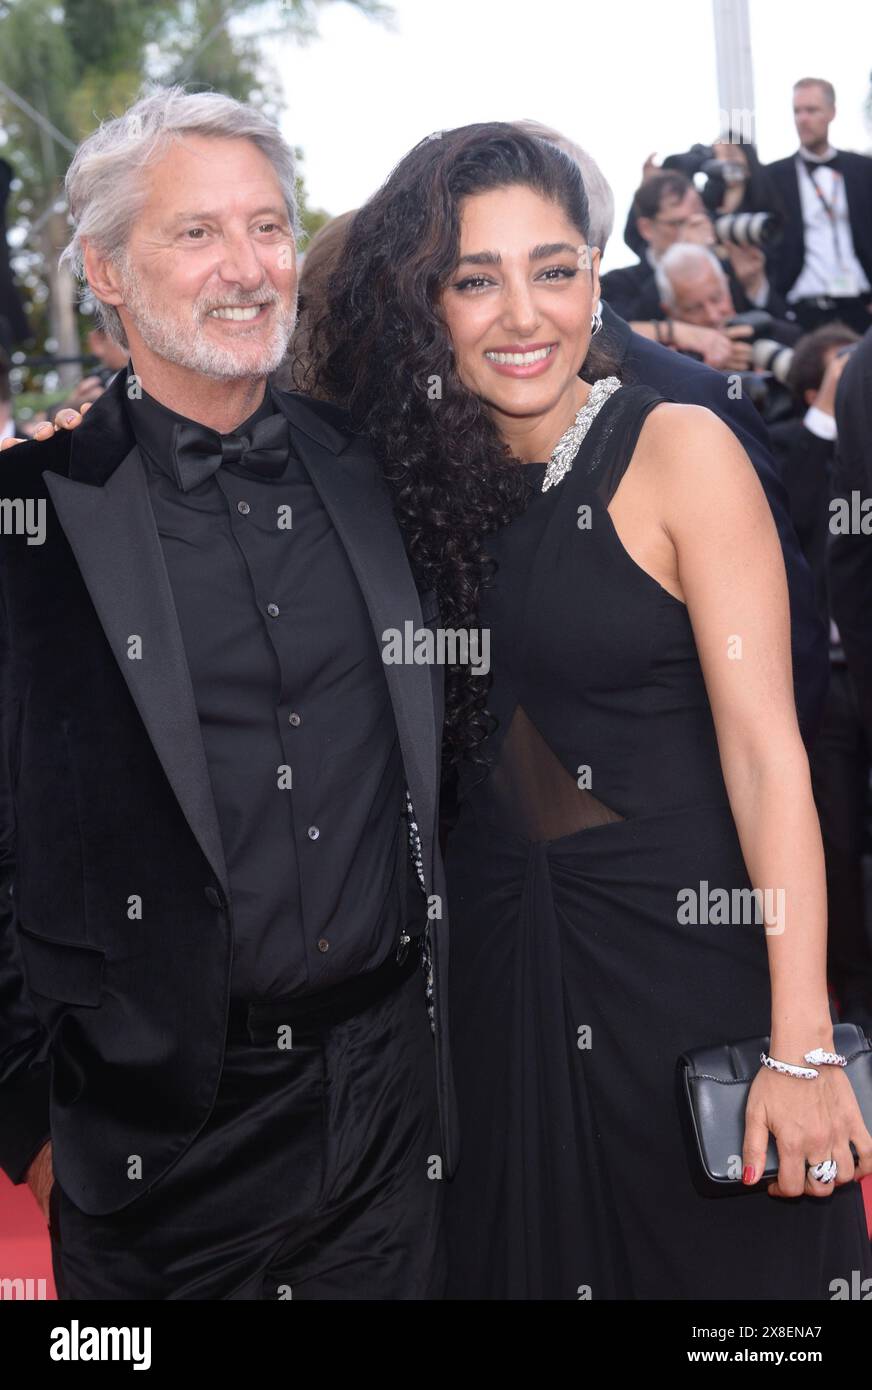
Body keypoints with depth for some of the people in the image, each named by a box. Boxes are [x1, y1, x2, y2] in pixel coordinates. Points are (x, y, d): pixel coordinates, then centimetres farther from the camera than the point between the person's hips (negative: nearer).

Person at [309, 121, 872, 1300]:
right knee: (529, 1248, 19)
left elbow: (765, 749, -16)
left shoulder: (677, 451, -12)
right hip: (497, 949, 5)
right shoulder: (423, 473, 2)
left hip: (682, 941, -4)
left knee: (720, 1252, 13)